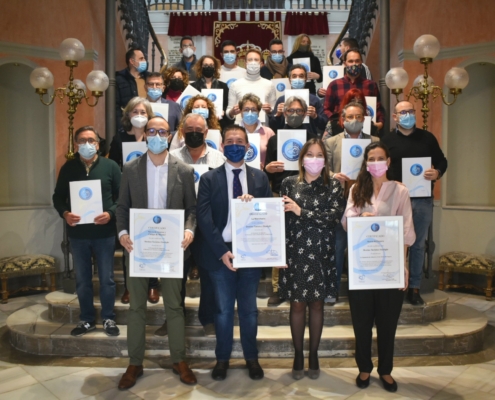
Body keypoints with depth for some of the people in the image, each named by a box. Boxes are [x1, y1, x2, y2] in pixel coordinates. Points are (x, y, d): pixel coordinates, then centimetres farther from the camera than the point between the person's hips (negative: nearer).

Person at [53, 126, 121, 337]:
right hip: (77, 233, 2)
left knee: (106, 278, 7)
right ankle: (86, 319, 27)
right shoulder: (68, 168, 4)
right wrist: (65, 213, -12)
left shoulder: (110, 166, -1)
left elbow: (122, 196, -2)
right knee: (82, 279, 12)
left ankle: (108, 319, 22)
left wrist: (110, 213, -18)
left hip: (104, 232, -2)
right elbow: (58, 197, 7)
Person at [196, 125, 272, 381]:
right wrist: (222, 251, -17)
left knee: (249, 309, 14)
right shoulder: (209, 178, -1)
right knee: (223, 310, 12)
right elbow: (204, 218, -9)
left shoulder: (260, 177, 5)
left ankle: (251, 358, 31)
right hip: (220, 252, -1)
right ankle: (222, 358, 29)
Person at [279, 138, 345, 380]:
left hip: (321, 253, 0)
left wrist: (301, 211, -16)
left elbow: (334, 217, -11)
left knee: (316, 304, 10)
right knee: (297, 305, 7)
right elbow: (281, 215, 1)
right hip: (295, 252, 0)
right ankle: (298, 355, 23)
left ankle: (313, 355, 26)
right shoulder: (289, 183, 4)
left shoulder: (333, 186, 2)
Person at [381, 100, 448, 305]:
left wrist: (437, 173, -8)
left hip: (423, 199, 2)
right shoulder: (387, 140, 3)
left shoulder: (427, 137, 10)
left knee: (419, 244, 8)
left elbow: (442, 160, 12)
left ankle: (414, 288, 17)